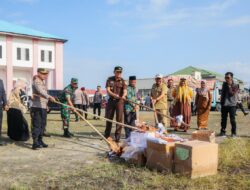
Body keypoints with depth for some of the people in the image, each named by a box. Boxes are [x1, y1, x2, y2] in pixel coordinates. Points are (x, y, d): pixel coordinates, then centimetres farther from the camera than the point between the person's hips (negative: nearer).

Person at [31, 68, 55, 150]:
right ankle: (35, 143, -10)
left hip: (43, 107, 10)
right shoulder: (36, 82, -11)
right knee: (37, 125, -11)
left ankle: (40, 141, 22)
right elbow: (40, 91, -30)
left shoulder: (42, 82, 20)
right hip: (37, 107, -10)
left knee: (42, 124, 13)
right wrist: (49, 97, -45)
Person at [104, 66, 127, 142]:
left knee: (119, 118, -5)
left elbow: (125, 90, -12)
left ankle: (117, 136, 2)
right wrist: (115, 95, -24)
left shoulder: (123, 81, 2)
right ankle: (106, 134, 25)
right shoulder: (110, 79, 5)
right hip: (111, 100, 2)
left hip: (119, 101, -1)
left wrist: (123, 95, -35)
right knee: (108, 118, 8)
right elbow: (108, 90, -5)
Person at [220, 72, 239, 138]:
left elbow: (232, 94, -17)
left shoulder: (235, 86, -4)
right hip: (224, 104, 4)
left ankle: (233, 133, 6)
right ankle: (223, 131, 15)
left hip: (232, 105, -4)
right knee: (223, 119, 8)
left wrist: (230, 86, -17)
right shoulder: (224, 84, 9)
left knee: (232, 119, -2)